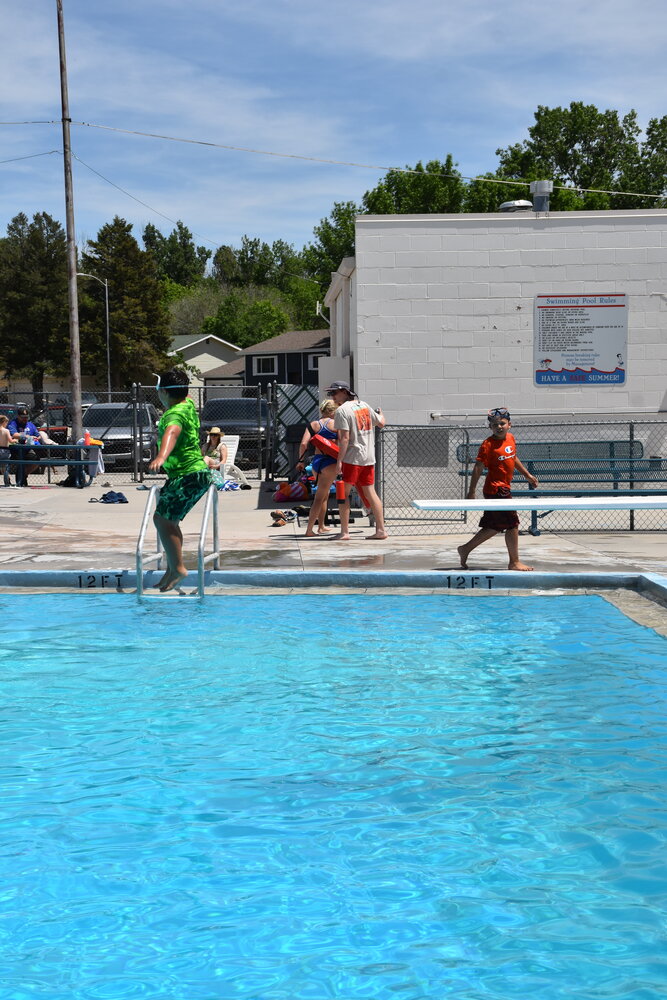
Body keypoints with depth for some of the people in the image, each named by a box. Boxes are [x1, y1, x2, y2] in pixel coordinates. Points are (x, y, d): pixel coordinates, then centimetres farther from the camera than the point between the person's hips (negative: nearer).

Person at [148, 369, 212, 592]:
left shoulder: (175, 413, -20)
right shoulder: (188, 404, 9)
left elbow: (172, 433, -43)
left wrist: (161, 457, -60)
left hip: (189, 477, -10)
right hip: (195, 473, 10)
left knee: (162, 518, -15)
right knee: (168, 520, 16)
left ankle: (177, 568, -13)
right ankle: (172, 568, 23)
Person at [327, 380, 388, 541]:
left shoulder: (342, 410, -10)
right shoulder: (364, 405, 12)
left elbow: (344, 438, -17)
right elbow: (381, 423, 24)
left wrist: (339, 461, -18)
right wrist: (380, 413, 46)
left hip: (352, 458, -7)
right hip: (369, 457, 7)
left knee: (344, 494, 1)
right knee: (370, 492, 10)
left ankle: (344, 532, -2)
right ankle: (381, 530, 8)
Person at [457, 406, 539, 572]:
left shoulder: (511, 438, 9)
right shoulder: (488, 444, -15)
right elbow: (478, 468, -15)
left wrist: (527, 475, 29)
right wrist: (472, 491, -17)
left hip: (504, 488, 9)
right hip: (496, 489, -9)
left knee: (494, 526, 16)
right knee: (512, 524, -4)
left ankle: (466, 549, 28)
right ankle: (514, 562, 8)